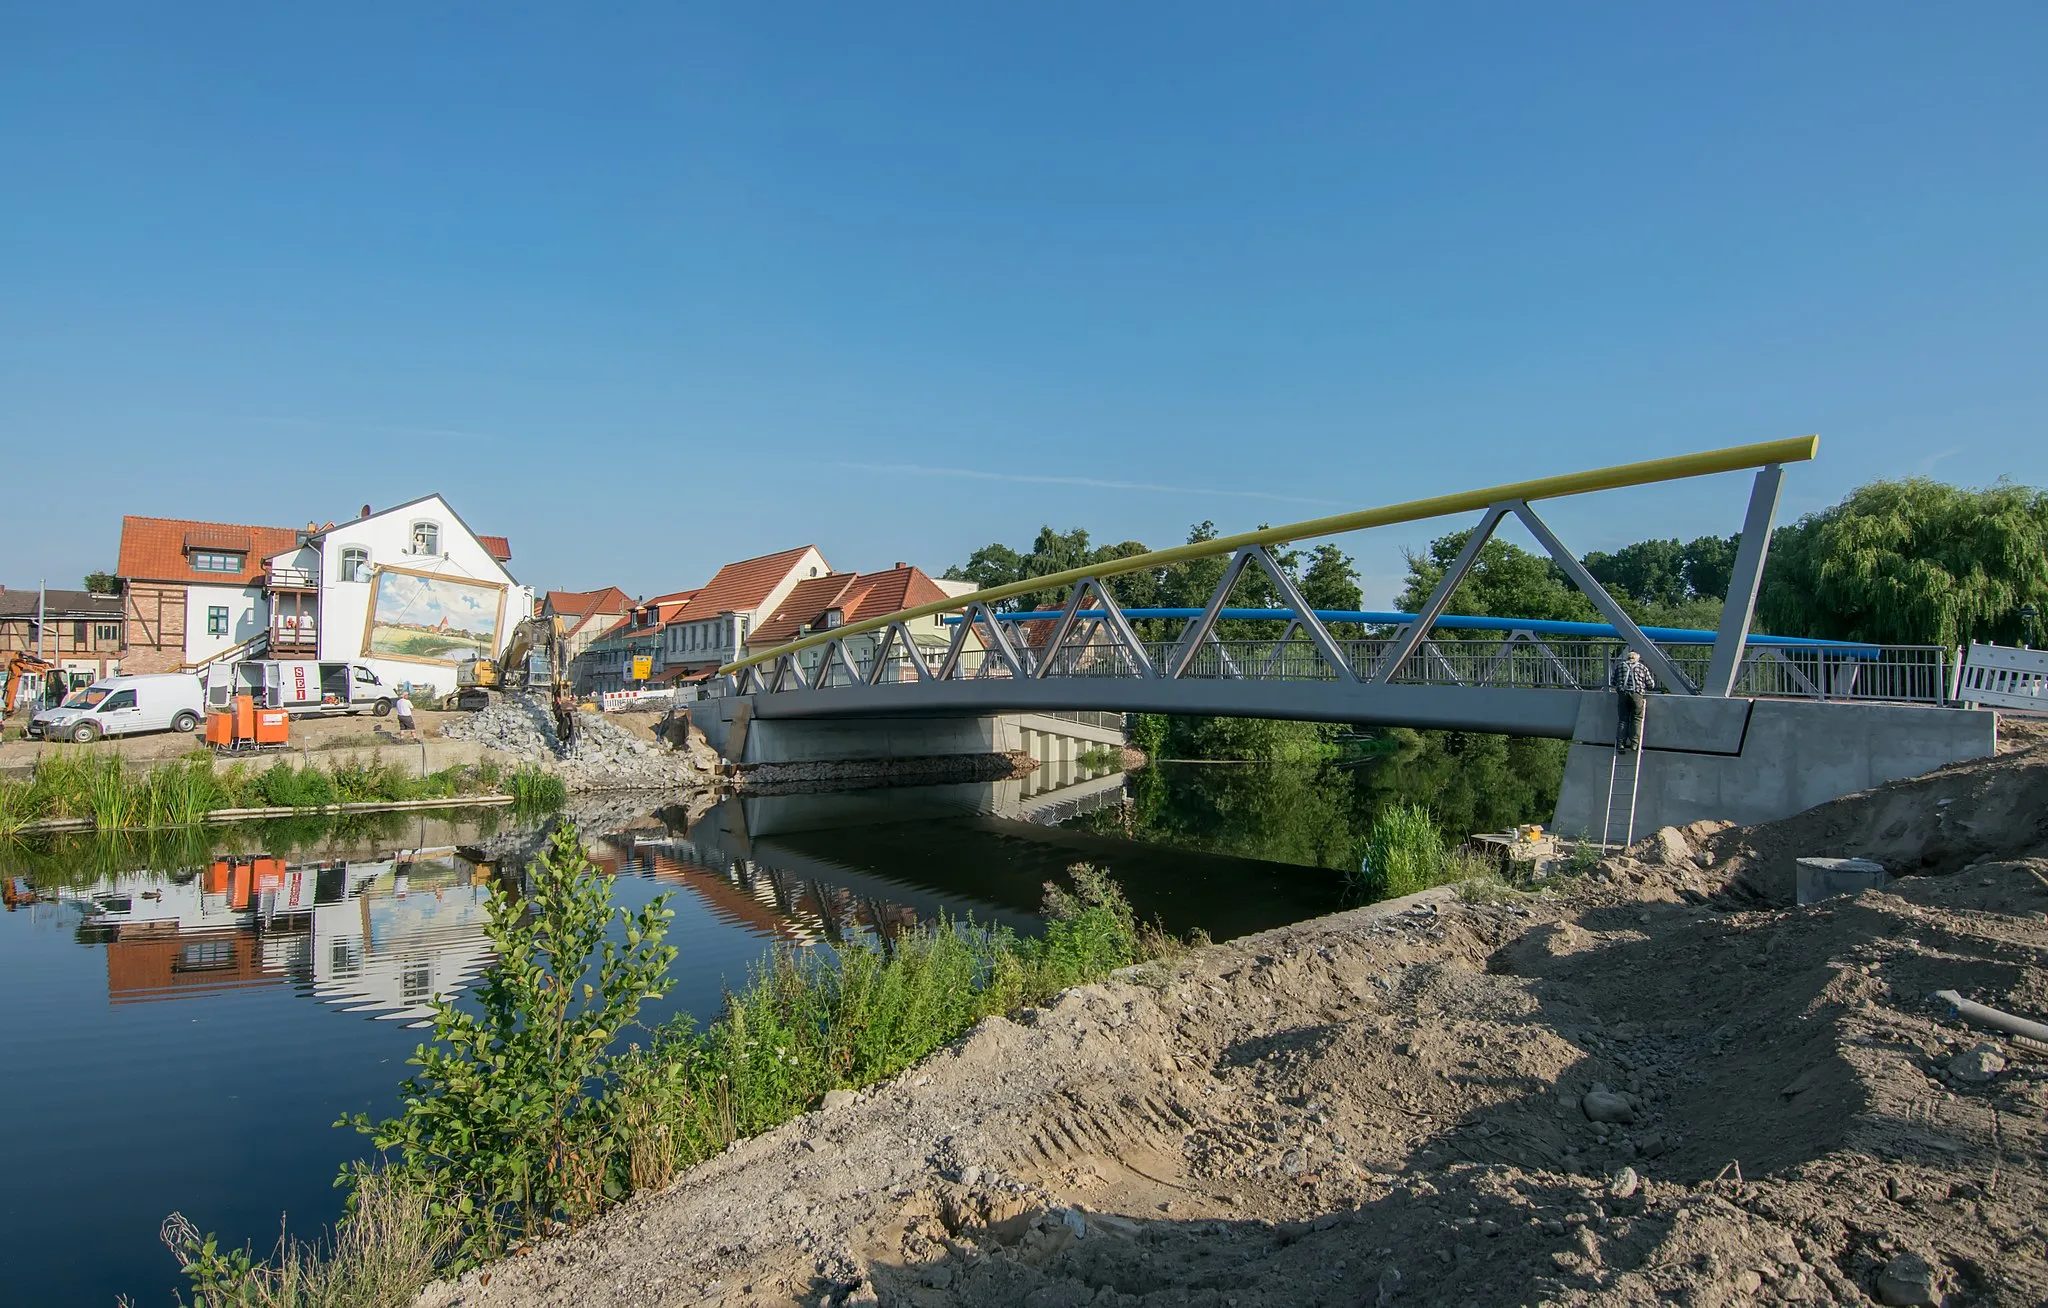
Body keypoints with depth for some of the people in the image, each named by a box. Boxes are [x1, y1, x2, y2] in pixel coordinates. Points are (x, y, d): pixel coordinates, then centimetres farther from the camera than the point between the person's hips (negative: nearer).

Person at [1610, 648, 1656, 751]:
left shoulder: (1619, 665, 16)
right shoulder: (1642, 667, 12)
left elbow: (1612, 682, 17)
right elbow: (1651, 684, 13)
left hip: (1622, 694, 2)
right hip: (1637, 695, -2)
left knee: (1623, 719, 6)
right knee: (1637, 719, 5)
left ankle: (1620, 743, -1)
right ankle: (1634, 744, -1)